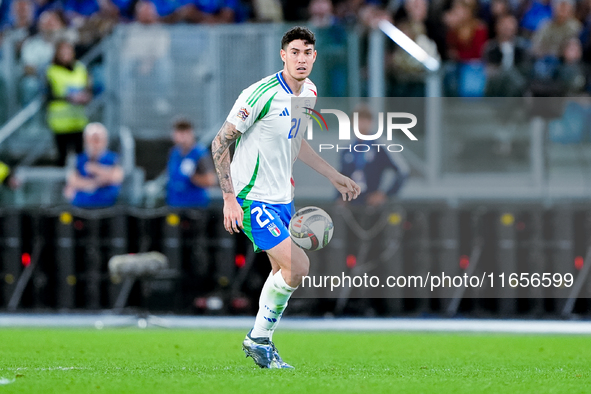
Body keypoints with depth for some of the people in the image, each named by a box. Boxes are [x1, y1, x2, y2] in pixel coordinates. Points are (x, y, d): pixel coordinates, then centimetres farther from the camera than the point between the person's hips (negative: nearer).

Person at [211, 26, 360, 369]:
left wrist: (334, 176, 20)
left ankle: (261, 342, 27)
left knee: (284, 271, 12)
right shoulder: (262, 94, -21)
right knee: (298, 266, -17)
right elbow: (221, 143, -15)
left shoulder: (309, 92, 5)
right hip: (253, 199, -8)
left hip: (282, 197, 8)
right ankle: (258, 338, 0)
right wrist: (230, 198, -19)